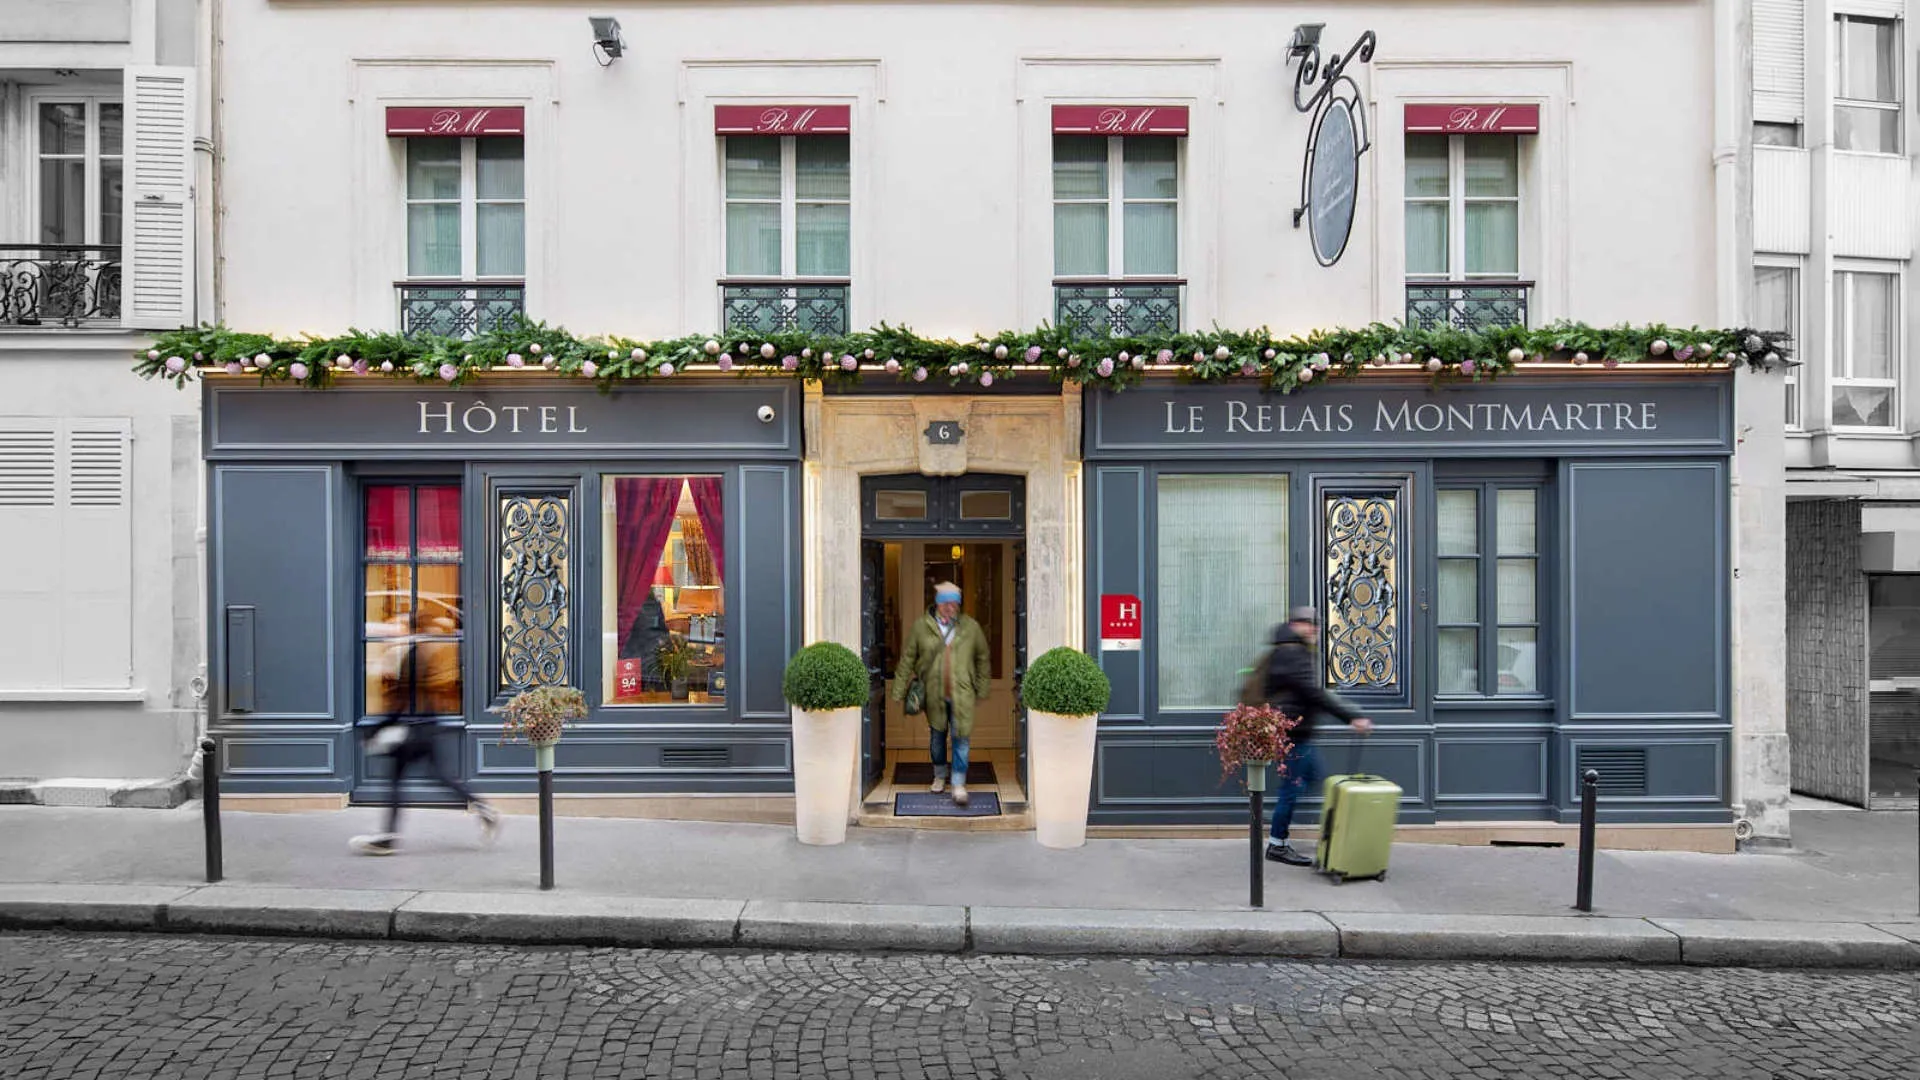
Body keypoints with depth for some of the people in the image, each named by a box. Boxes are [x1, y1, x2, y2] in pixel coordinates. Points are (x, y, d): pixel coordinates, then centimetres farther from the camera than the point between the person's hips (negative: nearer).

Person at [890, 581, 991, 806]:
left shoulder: (971, 627, -3)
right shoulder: (921, 626, -5)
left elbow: (983, 658, 8)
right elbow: (907, 659, 0)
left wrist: (982, 690, 10)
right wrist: (899, 691, 0)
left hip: (962, 695, -1)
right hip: (934, 695, 1)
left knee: (961, 737, -4)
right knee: (937, 737, 16)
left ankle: (959, 784, 8)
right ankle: (939, 776, 36)